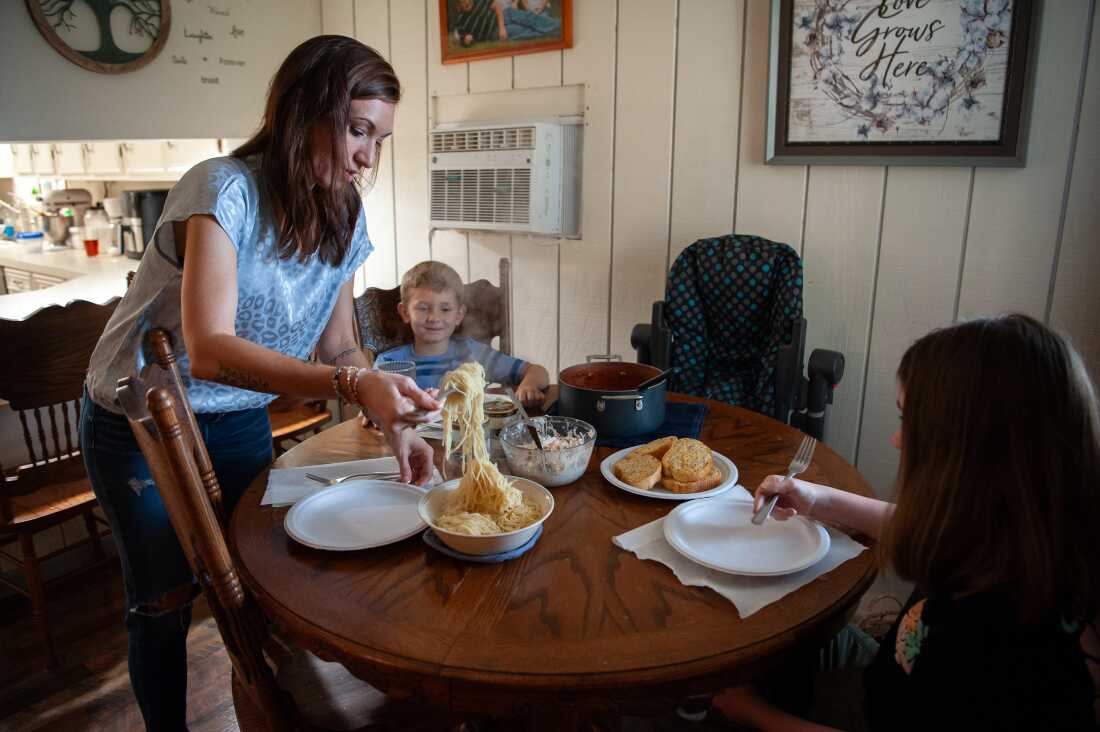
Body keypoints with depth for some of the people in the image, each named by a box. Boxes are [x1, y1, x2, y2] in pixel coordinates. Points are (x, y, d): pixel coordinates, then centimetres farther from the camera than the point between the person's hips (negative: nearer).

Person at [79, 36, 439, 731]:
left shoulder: (345, 217, -6)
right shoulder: (225, 189, -27)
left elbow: (338, 346, -1)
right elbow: (210, 349, -38)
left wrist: (393, 420, -17)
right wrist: (354, 384, -50)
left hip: (239, 416, 6)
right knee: (165, 601, 6)